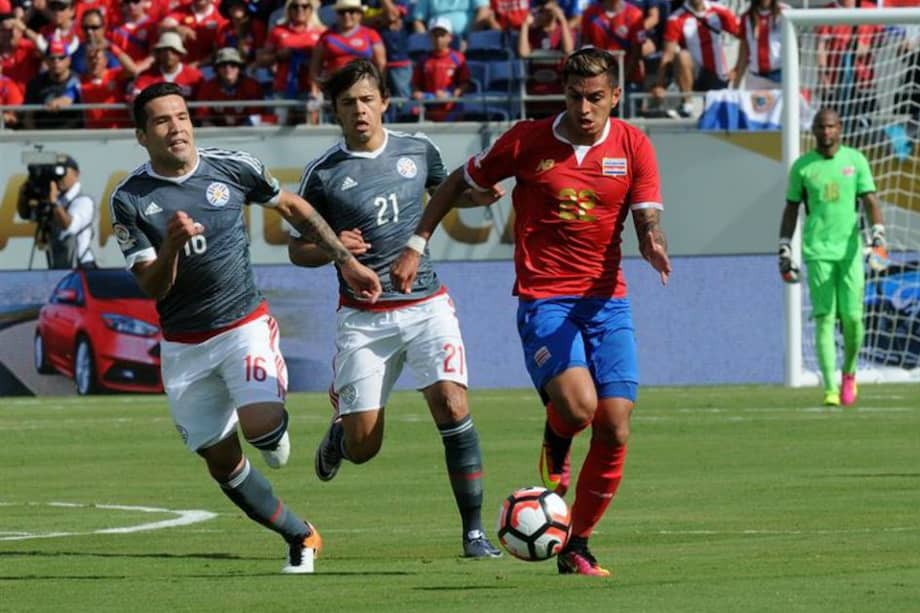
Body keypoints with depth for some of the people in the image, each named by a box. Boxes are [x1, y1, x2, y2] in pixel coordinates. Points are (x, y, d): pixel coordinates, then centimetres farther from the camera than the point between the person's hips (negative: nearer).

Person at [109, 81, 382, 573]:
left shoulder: (231, 168, -6)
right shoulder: (129, 200, -8)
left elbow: (294, 209, 12)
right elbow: (152, 287, -11)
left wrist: (346, 261, 13)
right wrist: (172, 245, -31)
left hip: (244, 324, -1)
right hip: (184, 344, 1)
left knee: (260, 425, -26)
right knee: (222, 462, 2)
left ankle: (276, 432, 11)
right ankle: (300, 537, 20)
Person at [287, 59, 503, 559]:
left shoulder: (417, 151, 4)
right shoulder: (323, 174, -3)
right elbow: (297, 249, 4)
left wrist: (479, 194, 4)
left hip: (426, 305, 1)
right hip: (362, 317, -1)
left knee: (452, 407, -18)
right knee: (362, 448, -2)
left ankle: (473, 531, -10)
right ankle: (340, 424, 38)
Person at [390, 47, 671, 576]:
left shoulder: (633, 146, 1)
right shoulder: (527, 141, -4)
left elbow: (647, 220, -5)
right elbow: (460, 183, 9)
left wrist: (654, 246, -29)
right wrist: (415, 247, 5)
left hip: (607, 300, 3)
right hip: (543, 299, -3)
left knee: (614, 429, -6)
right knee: (577, 405, -25)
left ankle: (577, 547, 11)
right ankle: (556, 443, 14)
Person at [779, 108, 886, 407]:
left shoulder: (855, 160, 6)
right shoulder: (801, 167, 6)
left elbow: (870, 202, 2)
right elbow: (791, 210, 12)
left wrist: (878, 237, -14)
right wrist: (784, 251, 7)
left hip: (850, 249, 1)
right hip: (817, 251, -1)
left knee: (852, 317, -4)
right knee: (825, 318, -8)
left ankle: (849, 373, 23)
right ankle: (830, 388, -10)